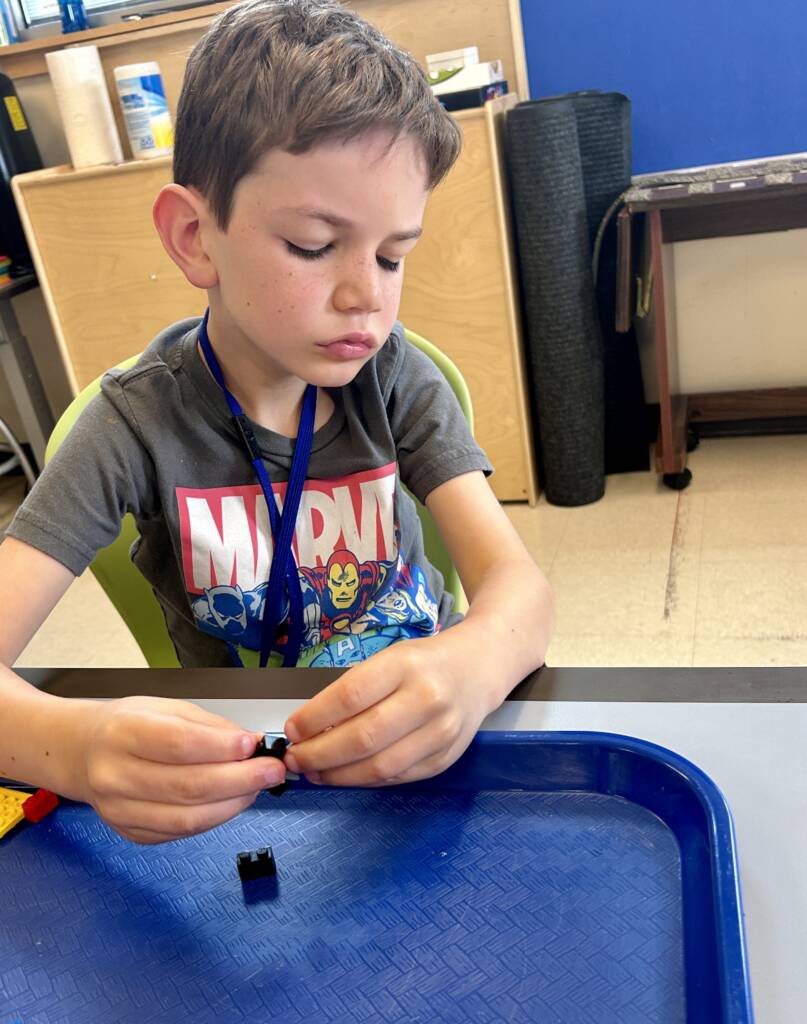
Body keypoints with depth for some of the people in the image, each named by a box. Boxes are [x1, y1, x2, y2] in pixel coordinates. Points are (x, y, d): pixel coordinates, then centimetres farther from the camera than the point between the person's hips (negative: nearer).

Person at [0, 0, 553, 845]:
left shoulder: (394, 379, -10)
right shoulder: (141, 421, -15)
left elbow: (518, 586, -20)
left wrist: (469, 666, -43)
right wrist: (71, 742, -44)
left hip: (423, 743, 0)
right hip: (234, 787, 1)